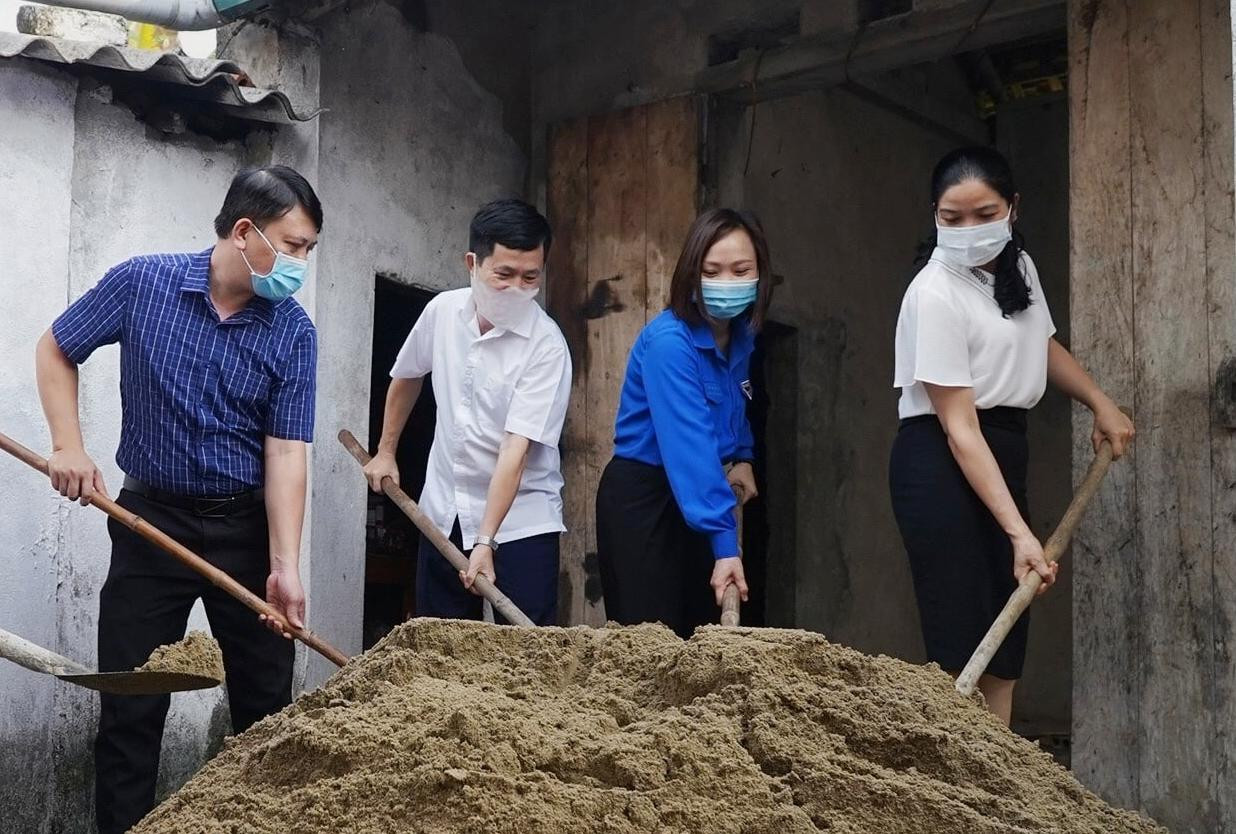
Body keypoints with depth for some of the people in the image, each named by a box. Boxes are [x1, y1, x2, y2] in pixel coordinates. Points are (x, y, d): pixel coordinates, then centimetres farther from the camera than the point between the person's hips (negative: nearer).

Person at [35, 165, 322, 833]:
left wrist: (284, 566, -18)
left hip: (247, 525, 1)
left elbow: (285, 453, -10)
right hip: (151, 518, 0)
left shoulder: (293, 331, -7)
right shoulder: (143, 283, -8)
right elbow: (56, 350, 7)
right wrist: (68, 446, -6)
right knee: (130, 706, 5)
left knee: (267, 702, 8)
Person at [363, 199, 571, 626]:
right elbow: (406, 375, 18)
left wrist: (486, 542, -29)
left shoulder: (547, 346, -20)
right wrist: (386, 450, 22)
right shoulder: (443, 310, -3)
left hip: (520, 519, -5)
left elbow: (516, 447, -25)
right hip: (444, 510, 5)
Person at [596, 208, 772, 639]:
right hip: (642, 498, -7)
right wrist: (724, 544, -38)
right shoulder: (668, 341, -24)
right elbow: (689, 445, -33)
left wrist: (743, 456, 4)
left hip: (694, 497, 8)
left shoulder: (743, 333, 1)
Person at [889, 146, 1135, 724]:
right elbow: (959, 427, -22)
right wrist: (1019, 531, -26)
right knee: (962, 641, -13)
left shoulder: (1018, 266, 5)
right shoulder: (935, 295, -19)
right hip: (942, 461, -8)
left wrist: (1101, 403, 18)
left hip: (1004, 449, 8)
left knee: (1006, 639, 6)